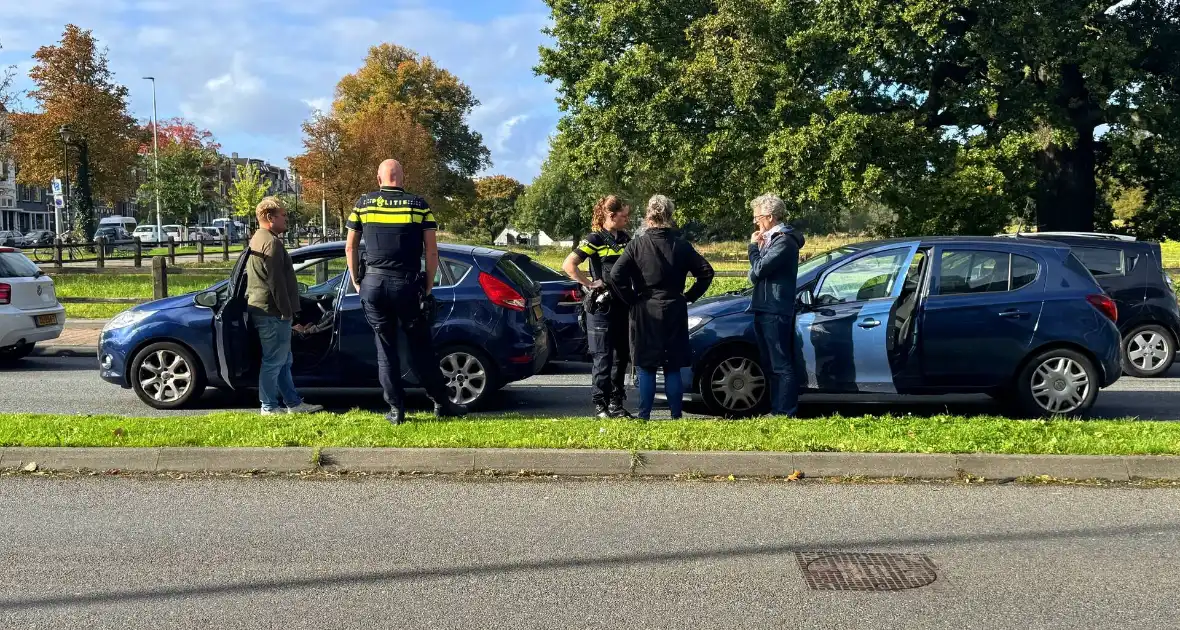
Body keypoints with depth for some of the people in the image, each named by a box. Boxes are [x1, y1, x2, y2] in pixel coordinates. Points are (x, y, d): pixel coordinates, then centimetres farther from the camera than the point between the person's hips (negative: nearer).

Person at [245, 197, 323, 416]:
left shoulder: (257, 240, 20)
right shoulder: (271, 243, -15)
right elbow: (277, 283, -20)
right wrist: (288, 313, -16)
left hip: (259, 308, 11)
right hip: (272, 312, -11)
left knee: (283, 360, 14)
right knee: (273, 361, -3)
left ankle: (293, 403, 20)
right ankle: (269, 407, 3)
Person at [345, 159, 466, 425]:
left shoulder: (363, 204, 5)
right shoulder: (419, 205, 0)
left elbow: (351, 247, 7)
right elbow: (431, 250, -3)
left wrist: (356, 281, 16)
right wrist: (428, 287, 4)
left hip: (373, 283, 1)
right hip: (407, 283, -1)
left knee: (385, 348, 9)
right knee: (421, 348, 8)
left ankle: (396, 409, 10)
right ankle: (442, 403, 14)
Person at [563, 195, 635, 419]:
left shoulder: (626, 239, 11)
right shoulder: (596, 239, -8)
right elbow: (568, 265, -14)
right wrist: (590, 284, -14)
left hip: (624, 305, 6)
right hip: (602, 306, -6)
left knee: (621, 356, 10)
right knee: (604, 357, -3)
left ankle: (616, 403, 19)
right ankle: (600, 404, 4)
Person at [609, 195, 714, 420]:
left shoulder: (637, 245, -7)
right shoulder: (681, 246, 0)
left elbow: (616, 275, -15)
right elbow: (706, 271, 0)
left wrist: (631, 298, -4)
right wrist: (689, 296, 7)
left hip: (645, 313, -2)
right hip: (675, 313, 2)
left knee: (646, 368, 5)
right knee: (673, 368, 9)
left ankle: (644, 416, 6)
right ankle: (676, 415, 11)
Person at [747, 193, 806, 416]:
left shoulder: (784, 241, -14)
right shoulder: (773, 238, 17)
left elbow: (759, 269, -20)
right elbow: (757, 273, 16)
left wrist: (753, 246, -5)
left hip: (775, 311, -10)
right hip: (765, 308, 10)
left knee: (782, 365, -6)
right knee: (771, 365, 15)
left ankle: (785, 412, -3)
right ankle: (776, 410, 22)